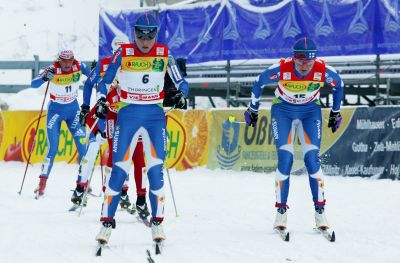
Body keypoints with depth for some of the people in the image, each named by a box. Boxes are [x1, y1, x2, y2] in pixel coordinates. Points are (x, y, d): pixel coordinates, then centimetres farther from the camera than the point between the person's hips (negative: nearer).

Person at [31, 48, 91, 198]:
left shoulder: (78, 67, -12)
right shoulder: (53, 70, -20)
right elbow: (33, 84, -25)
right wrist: (45, 77, -45)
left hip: (73, 109, 3)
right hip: (55, 111, -3)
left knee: (82, 145, -4)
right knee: (53, 148, -9)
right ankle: (42, 184, -1)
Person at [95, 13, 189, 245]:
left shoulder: (164, 54, 1)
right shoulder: (123, 53, -1)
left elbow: (181, 83, 5)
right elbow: (105, 81, 5)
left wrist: (181, 95, -17)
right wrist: (102, 99, -13)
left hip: (155, 115, 1)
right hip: (128, 114, -1)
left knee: (156, 169, -8)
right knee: (119, 169, -8)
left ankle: (157, 222, 1)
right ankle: (107, 222, -3)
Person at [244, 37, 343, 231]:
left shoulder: (324, 71, -25)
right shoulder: (281, 69, -28)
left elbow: (338, 85, -1)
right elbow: (258, 82, -8)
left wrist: (335, 112, 9)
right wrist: (253, 109, 4)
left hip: (310, 112, 1)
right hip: (283, 111, -1)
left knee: (312, 159, -11)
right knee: (285, 160, -12)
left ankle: (320, 211, -4)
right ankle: (281, 211, -3)